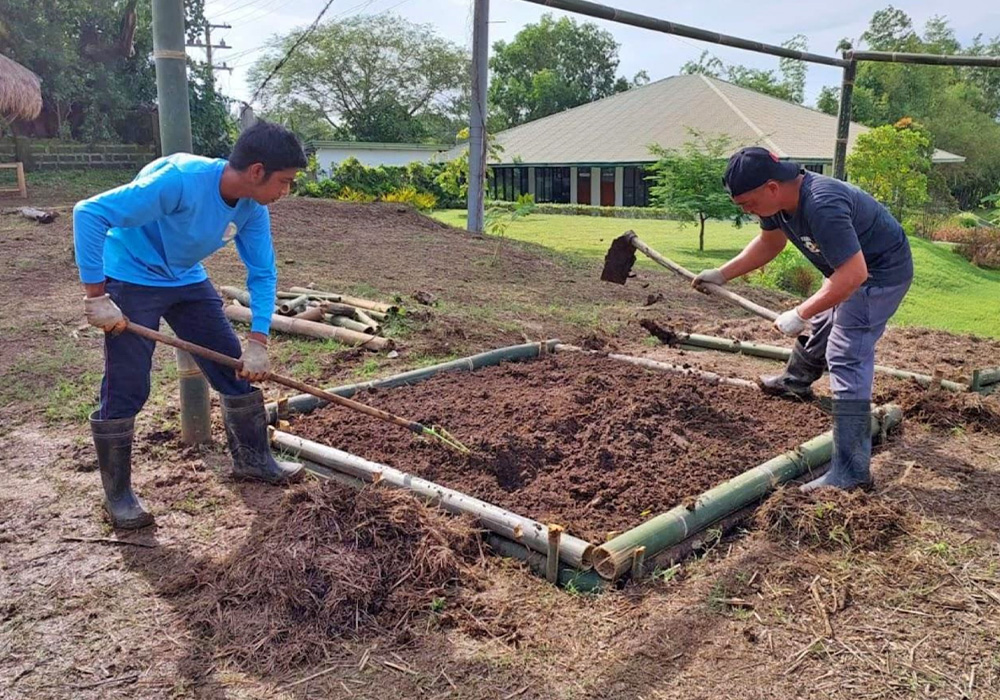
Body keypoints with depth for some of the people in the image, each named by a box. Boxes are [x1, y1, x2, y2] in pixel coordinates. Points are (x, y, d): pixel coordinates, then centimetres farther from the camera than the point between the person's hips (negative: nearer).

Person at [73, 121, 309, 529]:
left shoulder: (252, 208, -11)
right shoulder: (181, 180, -33)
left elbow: (262, 273, -3)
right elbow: (89, 214, -33)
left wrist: (257, 342, -13)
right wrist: (96, 297, -30)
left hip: (188, 281, 7)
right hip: (131, 280, -7)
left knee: (239, 369, 5)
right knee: (126, 391, -6)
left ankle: (252, 459, 22)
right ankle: (117, 494, 12)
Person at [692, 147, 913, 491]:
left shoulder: (821, 206, -37)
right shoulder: (778, 196, -8)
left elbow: (853, 275, -39)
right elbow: (769, 243, 10)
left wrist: (800, 315, -33)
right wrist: (721, 274, 5)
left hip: (880, 273, -10)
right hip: (855, 268, 10)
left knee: (846, 361, -14)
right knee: (822, 320, 30)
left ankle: (850, 473, -13)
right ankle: (796, 380, 60)